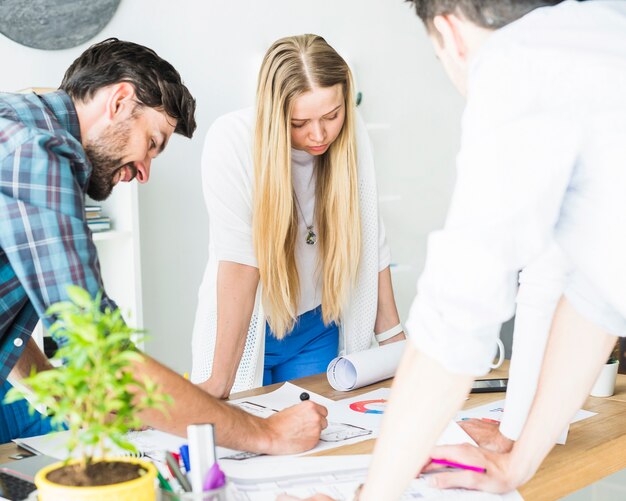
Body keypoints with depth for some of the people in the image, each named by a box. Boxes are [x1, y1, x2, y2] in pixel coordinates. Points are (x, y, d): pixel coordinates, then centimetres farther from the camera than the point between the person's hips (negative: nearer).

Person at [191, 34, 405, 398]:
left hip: (318, 330, 3)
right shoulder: (232, 140, -23)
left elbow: (371, 243, -5)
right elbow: (239, 259, -28)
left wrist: (394, 339, -3)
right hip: (245, 330, -3)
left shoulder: (352, 137, -11)